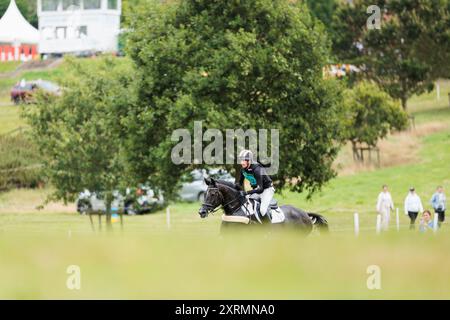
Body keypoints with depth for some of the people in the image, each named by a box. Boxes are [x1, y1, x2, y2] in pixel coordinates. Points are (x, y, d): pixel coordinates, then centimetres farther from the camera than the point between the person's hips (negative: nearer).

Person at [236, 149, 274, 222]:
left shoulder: (257, 169, -31)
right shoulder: (243, 169, -8)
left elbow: (260, 189, -36)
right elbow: (240, 183, 6)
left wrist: (246, 193, -46)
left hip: (267, 189, -8)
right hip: (255, 189, 8)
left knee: (263, 210, -26)